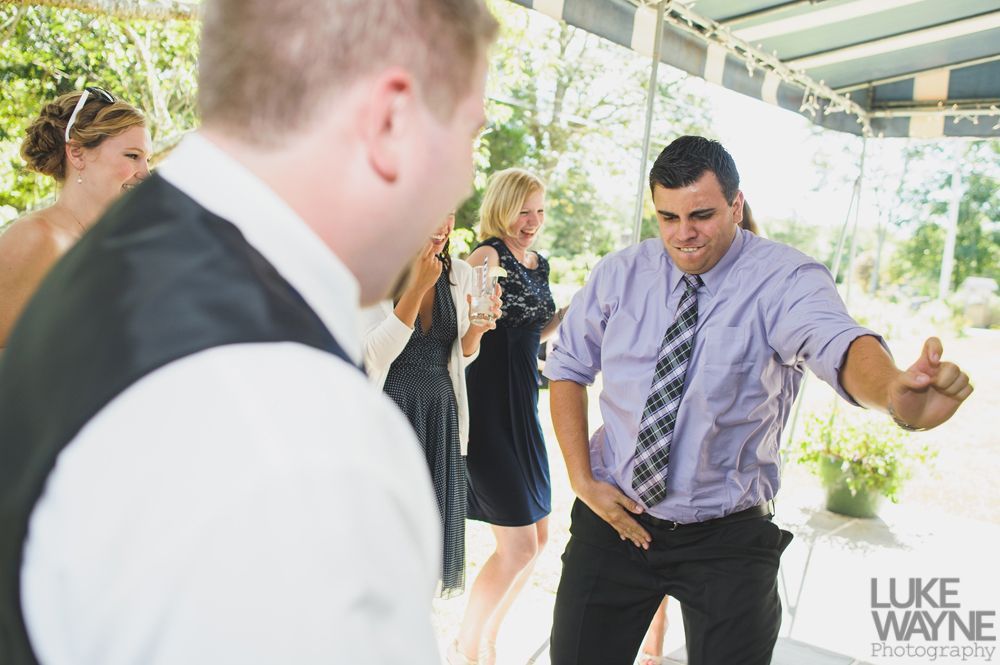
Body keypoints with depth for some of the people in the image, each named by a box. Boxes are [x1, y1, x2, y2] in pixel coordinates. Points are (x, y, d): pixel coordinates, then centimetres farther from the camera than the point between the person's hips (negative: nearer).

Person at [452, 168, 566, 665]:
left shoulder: (538, 263, 12)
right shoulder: (488, 256, -14)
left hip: (522, 407, 9)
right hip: (486, 407, -9)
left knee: (538, 537, 15)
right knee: (518, 546, -5)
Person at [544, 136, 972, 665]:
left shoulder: (785, 280, -13)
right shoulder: (620, 274, -3)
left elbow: (837, 343, -34)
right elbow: (568, 366, 4)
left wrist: (897, 395, -57)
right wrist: (582, 479, -5)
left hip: (727, 539, -2)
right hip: (614, 516, 3)